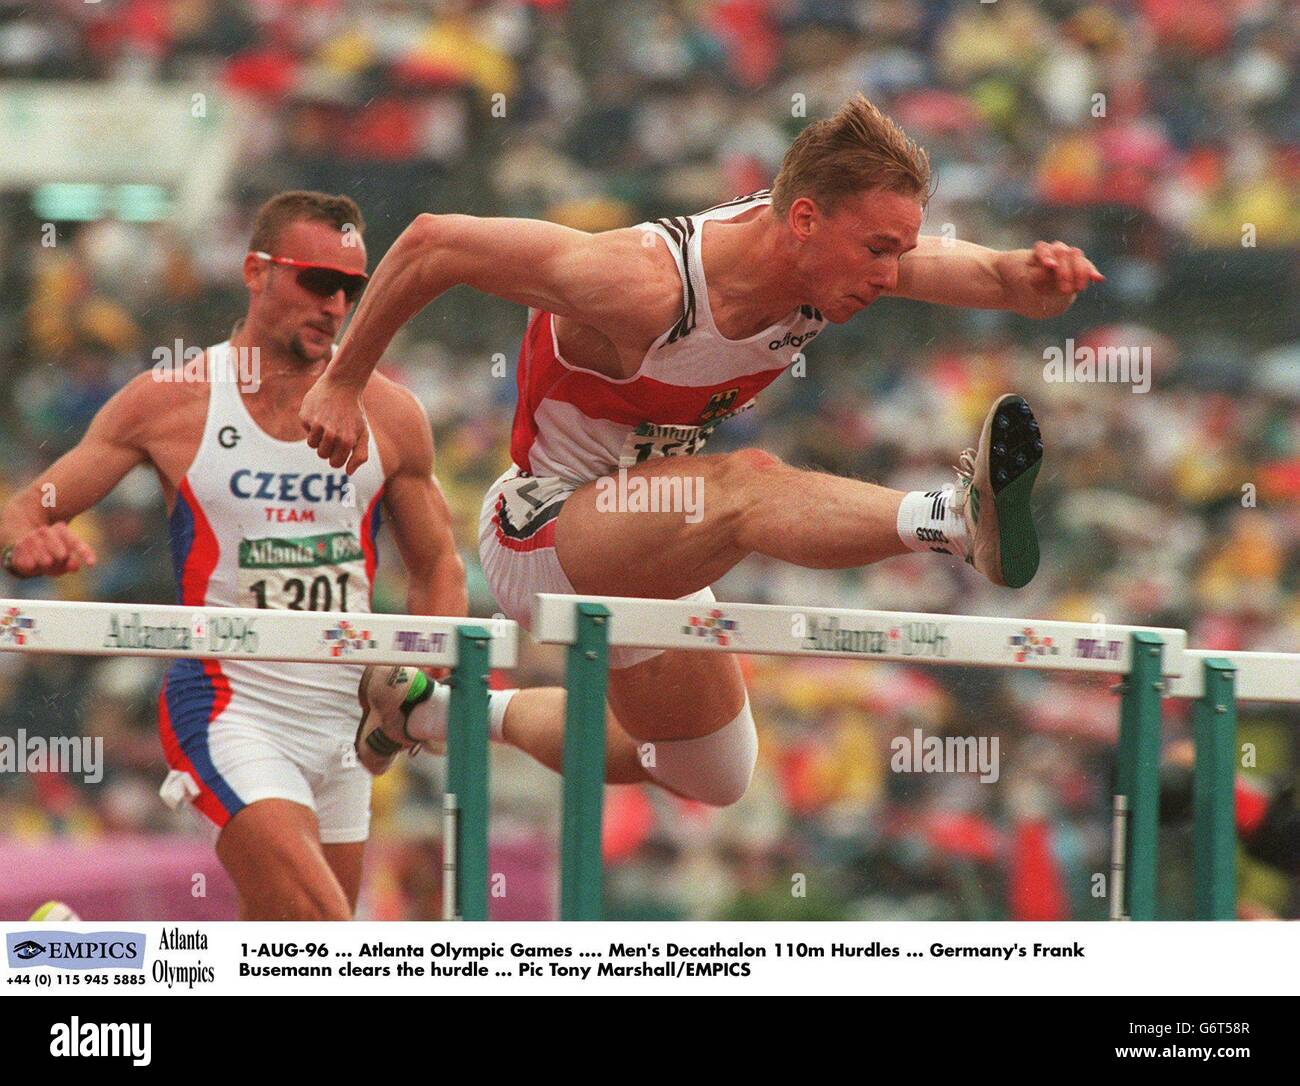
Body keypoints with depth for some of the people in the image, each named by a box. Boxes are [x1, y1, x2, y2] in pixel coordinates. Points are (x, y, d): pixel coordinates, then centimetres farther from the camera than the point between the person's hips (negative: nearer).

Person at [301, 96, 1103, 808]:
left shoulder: (839, 254, -15)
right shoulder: (645, 284, -34)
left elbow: (990, 275, -20)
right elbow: (433, 244, -29)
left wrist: (1030, 275, -45)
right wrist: (342, 386, -20)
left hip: (647, 554, 9)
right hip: (543, 532, -9)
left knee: (714, 776, 24)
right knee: (745, 487, -38)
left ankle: (442, 713, 36)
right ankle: (961, 517, -64)